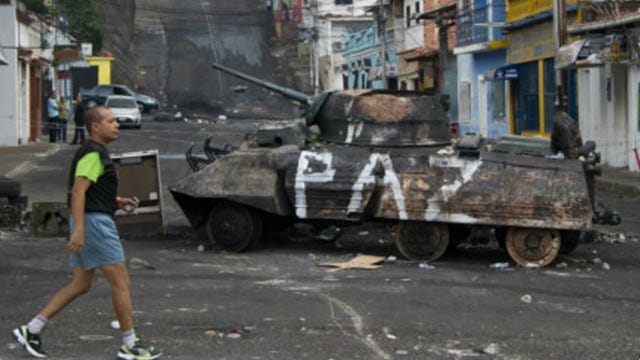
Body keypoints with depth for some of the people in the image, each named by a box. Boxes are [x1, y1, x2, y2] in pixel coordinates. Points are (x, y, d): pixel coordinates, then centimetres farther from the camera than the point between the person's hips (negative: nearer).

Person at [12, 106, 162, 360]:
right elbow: (78, 191, -23)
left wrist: (117, 202, 17)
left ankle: (31, 330, 12)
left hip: (87, 224, 11)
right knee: (121, 284, -3)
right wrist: (79, 230, -30)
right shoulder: (93, 153, -14)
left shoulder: (94, 152, 18)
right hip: (94, 222, -11)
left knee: (80, 285, 13)